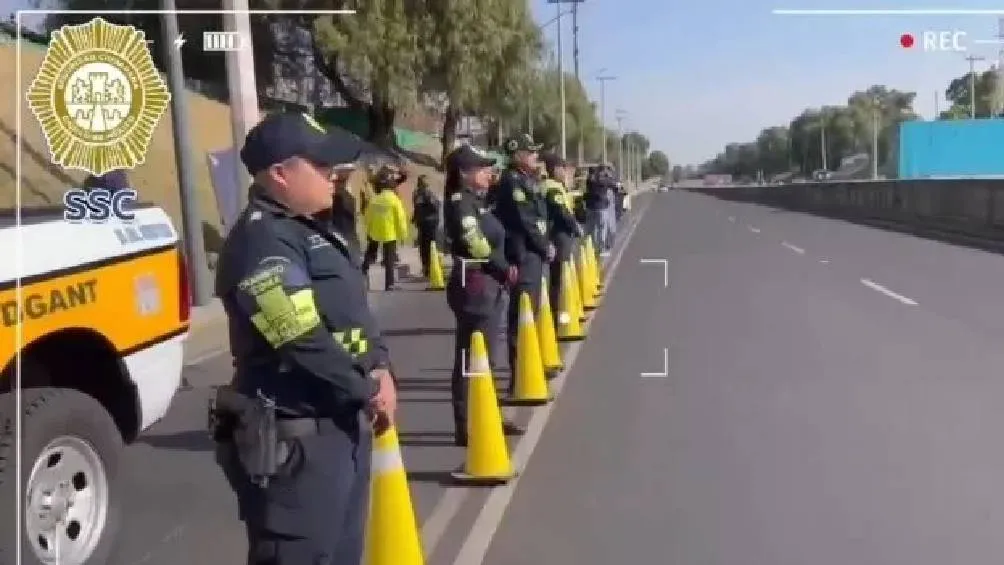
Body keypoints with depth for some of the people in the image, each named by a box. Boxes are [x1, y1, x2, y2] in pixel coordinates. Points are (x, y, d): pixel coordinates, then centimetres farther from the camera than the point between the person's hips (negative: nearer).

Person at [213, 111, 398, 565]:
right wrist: (367, 393, -13)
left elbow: (355, 313, 18)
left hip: (345, 423, 10)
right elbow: (305, 342, -24)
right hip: (300, 439, -10)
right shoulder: (261, 241, -18)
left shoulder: (313, 231, 14)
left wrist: (380, 369, 1)